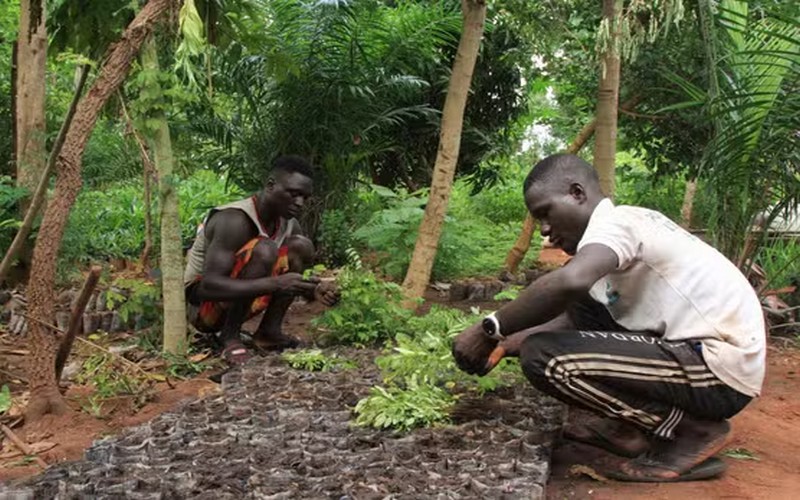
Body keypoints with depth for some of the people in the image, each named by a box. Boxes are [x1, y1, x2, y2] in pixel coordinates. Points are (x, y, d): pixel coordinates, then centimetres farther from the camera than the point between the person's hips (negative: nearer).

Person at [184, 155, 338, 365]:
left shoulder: (289, 225, -2)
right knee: (263, 250, -31)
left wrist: (314, 290, -20)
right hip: (200, 306, -7)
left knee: (301, 246, -8)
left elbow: (293, 283, 5)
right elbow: (209, 286, -33)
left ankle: (269, 331, -7)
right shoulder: (234, 220, -26)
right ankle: (230, 337, -19)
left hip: (236, 305, 7)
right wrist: (275, 284, -42)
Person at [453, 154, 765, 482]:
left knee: (544, 357, -19)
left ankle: (692, 430, -6)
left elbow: (569, 282, -36)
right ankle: (633, 424, 13)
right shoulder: (625, 226, 16)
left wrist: (489, 331, -24)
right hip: (694, 349, 10)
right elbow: (573, 319, 21)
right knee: (579, 308, 18)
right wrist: (507, 344, 9)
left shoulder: (614, 220, -14)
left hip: (720, 367, -10)